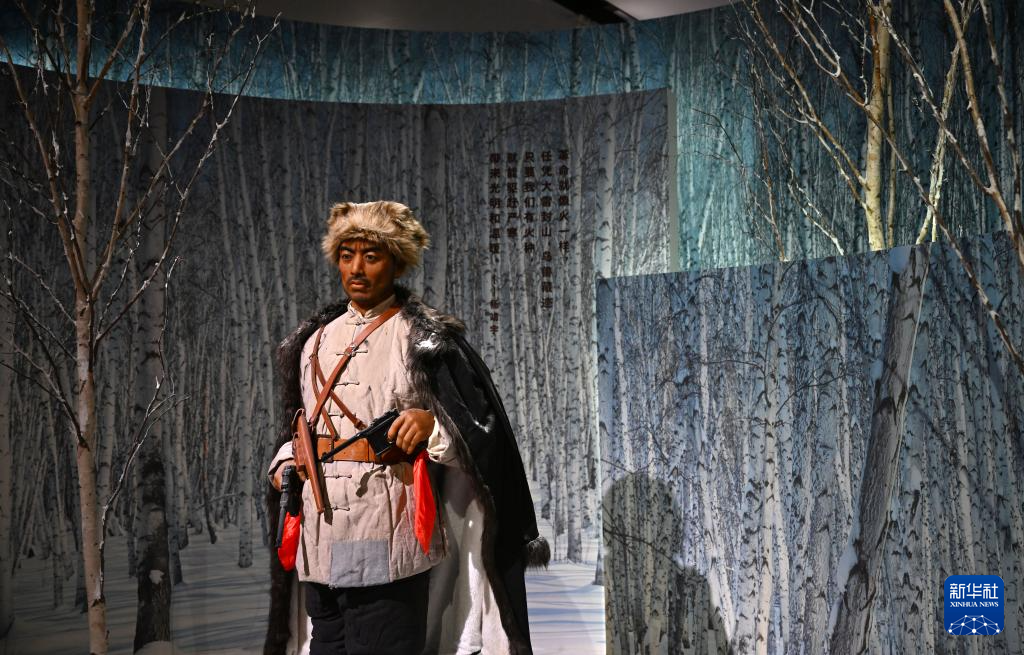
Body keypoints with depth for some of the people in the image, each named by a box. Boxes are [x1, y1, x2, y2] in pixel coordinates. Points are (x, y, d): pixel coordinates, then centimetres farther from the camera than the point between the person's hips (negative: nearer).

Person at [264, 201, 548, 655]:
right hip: (320, 531, 5)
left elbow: (482, 430, -5)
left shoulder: (425, 340, -3)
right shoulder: (311, 341, 14)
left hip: (386, 534, -5)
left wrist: (432, 424, -23)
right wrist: (284, 464, 7)